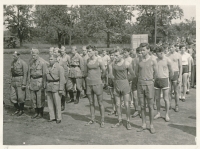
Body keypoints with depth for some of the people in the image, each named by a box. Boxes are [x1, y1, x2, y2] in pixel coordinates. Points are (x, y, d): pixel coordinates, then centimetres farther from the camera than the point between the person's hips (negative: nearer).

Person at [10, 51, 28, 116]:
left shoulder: (23, 63, -12)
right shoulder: (12, 63, 9)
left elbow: (25, 74, -13)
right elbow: (11, 73, 16)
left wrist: (24, 84, -16)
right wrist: (11, 82, 14)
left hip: (20, 81, -7)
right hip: (13, 81, 7)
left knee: (20, 97, 2)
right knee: (12, 97, 8)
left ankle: (21, 110, 20)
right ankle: (18, 109, 25)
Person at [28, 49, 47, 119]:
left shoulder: (42, 63, -8)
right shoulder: (31, 63, 8)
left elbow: (44, 74, -9)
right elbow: (29, 73, 12)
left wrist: (44, 84, -12)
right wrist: (28, 83, 9)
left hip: (40, 81, -5)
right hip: (32, 81, 6)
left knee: (40, 98, 0)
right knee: (33, 98, 9)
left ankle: (41, 113, 13)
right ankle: (36, 112, 22)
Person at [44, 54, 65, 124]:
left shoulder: (59, 67, -10)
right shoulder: (48, 67, 10)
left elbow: (62, 79, -13)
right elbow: (45, 77, 15)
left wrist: (61, 89, -17)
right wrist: (45, 86, 9)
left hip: (56, 87, -6)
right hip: (49, 87, 6)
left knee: (57, 103, -2)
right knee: (50, 102, 8)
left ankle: (58, 118, 8)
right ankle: (52, 117, 17)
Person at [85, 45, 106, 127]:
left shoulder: (99, 60, -7)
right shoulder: (87, 60, 8)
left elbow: (104, 72, 4)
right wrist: (88, 77, 13)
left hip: (97, 84, -5)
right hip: (89, 84, 5)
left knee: (100, 103, 2)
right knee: (91, 103, 11)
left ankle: (102, 121, 11)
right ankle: (93, 119, 22)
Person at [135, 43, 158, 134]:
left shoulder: (153, 61, -6)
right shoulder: (139, 60, 4)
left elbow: (156, 73, 6)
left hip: (149, 85, -3)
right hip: (140, 84, 3)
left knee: (150, 106, 1)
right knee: (142, 106, 8)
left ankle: (151, 126, 13)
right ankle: (144, 125, 18)